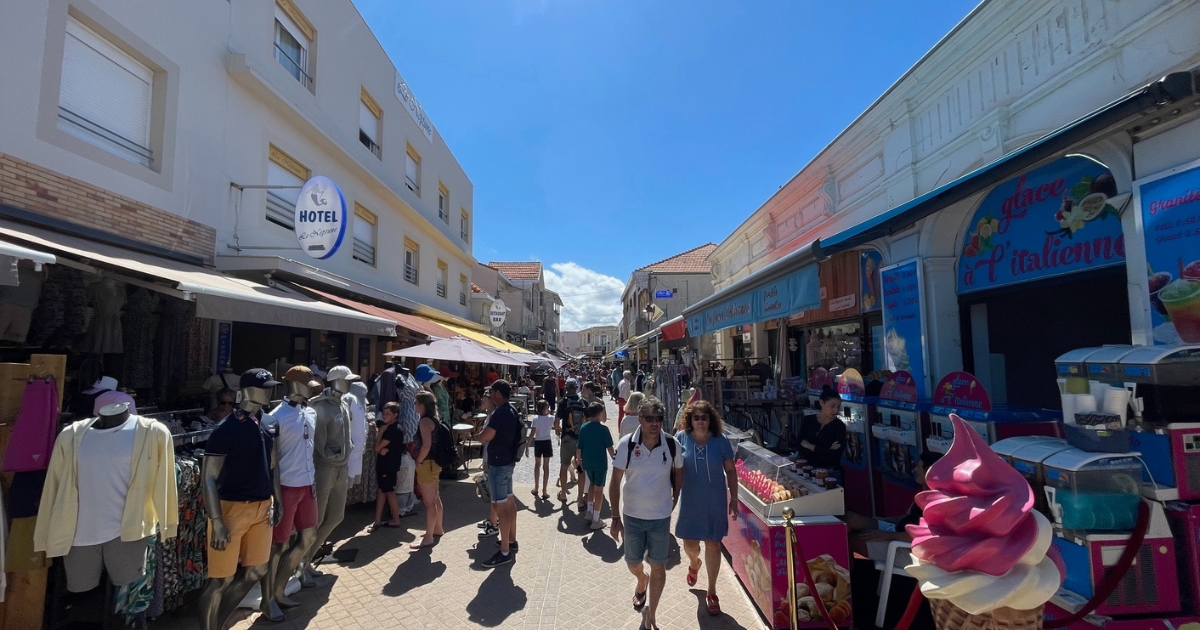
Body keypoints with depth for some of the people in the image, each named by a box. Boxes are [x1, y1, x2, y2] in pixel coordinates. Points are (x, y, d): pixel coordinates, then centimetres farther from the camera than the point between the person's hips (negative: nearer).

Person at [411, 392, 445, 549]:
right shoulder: (434, 419, 10)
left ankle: (428, 538, 8)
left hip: (427, 464, -10)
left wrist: (418, 461, -15)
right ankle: (438, 529, 34)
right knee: (435, 498, 20)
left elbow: (426, 445, -29)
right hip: (434, 463, 10)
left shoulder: (425, 421, -19)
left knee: (429, 502, -1)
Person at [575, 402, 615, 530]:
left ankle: (590, 511, 30)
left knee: (592, 484, 26)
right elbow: (609, 447, -11)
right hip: (600, 463, -4)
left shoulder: (584, 427, -3)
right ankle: (595, 520, 11)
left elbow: (579, 447, 1)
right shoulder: (603, 429, -15)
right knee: (599, 489, 6)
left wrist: (578, 458, 16)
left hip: (587, 462, 4)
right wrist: (614, 457, 6)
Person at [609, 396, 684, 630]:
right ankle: (642, 581, 54)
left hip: (661, 517, 0)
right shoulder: (626, 444, -17)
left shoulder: (672, 445, -14)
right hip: (632, 516, 1)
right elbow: (615, 482, -9)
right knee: (633, 564, 18)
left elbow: (678, 475, 4)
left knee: (658, 567, 10)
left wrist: (674, 504, 6)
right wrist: (616, 518, -8)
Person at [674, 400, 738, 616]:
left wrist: (734, 498, -1)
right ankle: (694, 562, 50)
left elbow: (731, 471, -1)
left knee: (713, 545, 9)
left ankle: (711, 592, 29)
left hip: (715, 502, 0)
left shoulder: (721, 441, -10)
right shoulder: (681, 438, -10)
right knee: (690, 544, 12)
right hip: (690, 501, 1)